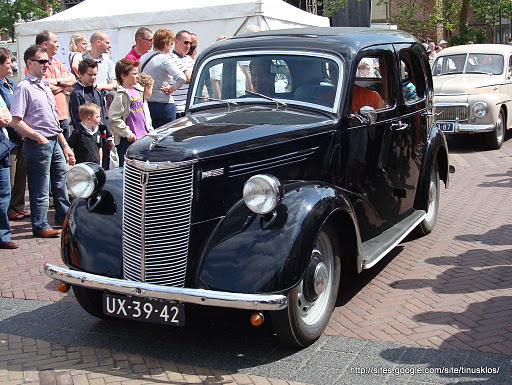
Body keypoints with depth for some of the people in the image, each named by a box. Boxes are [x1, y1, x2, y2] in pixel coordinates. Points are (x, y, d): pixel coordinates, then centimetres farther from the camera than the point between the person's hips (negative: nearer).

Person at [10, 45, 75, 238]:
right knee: (40, 188, 0)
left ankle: (64, 215, 34)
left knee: (61, 181, 18)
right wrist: (40, 138, -16)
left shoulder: (45, 86, 15)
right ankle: (40, 226, 11)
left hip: (54, 142, 8)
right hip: (38, 144, -8)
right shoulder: (24, 87, -11)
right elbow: (16, 122, -18)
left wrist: (65, 146, 17)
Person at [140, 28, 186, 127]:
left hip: (147, 103, 7)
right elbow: (181, 78, -25)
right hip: (164, 104, -7)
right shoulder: (165, 59, -14)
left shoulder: (143, 58, 8)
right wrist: (172, 89, -10)